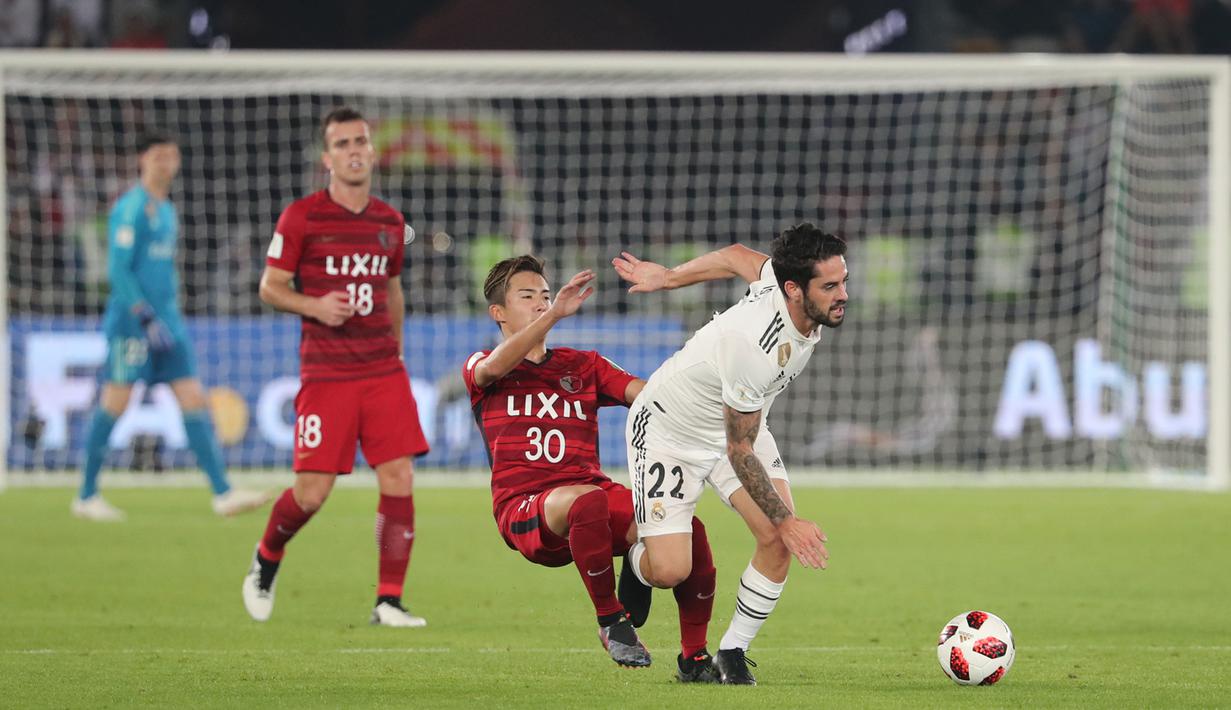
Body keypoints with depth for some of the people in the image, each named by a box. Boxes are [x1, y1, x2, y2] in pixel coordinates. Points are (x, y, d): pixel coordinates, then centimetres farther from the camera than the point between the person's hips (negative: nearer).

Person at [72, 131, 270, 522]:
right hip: (132, 323, -8)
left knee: (194, 400, 0)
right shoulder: (130, 209, -11)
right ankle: (87, 496, 7)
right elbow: (118, 270, -16)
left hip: (166, 321, 8)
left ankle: (222, 493, -4)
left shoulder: (166, 210, 16)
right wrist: (146, 319, -20)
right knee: (114, 405, -3)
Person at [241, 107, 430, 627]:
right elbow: (270, 287, 0)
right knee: (312, 492, -5)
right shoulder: (301, 217, -4)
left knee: (399, 479, -7)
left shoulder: (390, 223, 10)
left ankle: (389, 603, -1)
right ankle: (266, 558, 26)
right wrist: (314, 306, -18)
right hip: (325, 373, -4)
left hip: (384, 372, 4)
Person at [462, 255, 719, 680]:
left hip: (595, 492, 4)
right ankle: (610, 621, -21)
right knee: (588, 501, -41)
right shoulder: (480, 369, 14)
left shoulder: (583, 365, 25)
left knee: (686, 528, -25)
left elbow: (642, 391, 8)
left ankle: (694, 657, -8)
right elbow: (496, 367, -13)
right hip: (523, 506, -4)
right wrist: (556, 314, -25)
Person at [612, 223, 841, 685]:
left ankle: (733, 654, 5)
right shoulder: (751, 347, -41)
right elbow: (739, 450, -28)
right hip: (669, 430, -7)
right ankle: (632, 573, 22)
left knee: (780, 541, -12)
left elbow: (738, 257, 4)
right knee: (669, 570, -15)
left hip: (739, 420, 7)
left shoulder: (785, 275, -19)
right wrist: (786, 521, -22)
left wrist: (666, 277, 20)